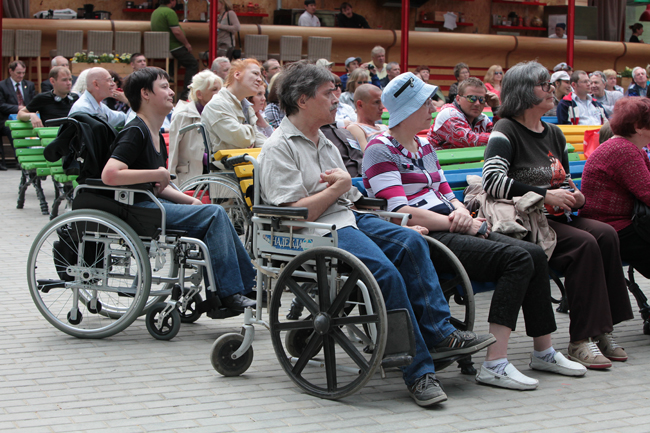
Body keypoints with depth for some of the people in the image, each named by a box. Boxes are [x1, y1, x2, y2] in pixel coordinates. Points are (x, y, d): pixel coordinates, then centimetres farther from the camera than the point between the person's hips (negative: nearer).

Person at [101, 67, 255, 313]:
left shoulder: (157, 136, 17)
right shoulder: (135, 133, -13)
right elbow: (109, 175, -28)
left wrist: (190, 201, 3)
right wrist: (156, 174, -20)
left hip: (153, 203, 10)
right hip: (136, 209, -10)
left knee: (215, 215, 0)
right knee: (214, 214, -18)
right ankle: (230, 293, -15)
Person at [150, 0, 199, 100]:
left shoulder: (155, 12, 13)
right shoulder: (169, 12, -17)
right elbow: (177, 32, -24)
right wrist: (187, 44, -11)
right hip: (174, 47, -10)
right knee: (193, 64, -2)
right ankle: (186, 93, -9)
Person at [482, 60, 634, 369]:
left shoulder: (554, 134, 19)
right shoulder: (506, 131, -5)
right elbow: (492, 180, -21)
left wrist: (574, 196, 5)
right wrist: (544, 195, -20)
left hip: (556, 217, 7)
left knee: (606, 235, -19)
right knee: (584, 244, -28)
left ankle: (601, 330, -17)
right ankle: (580, 341, -26)